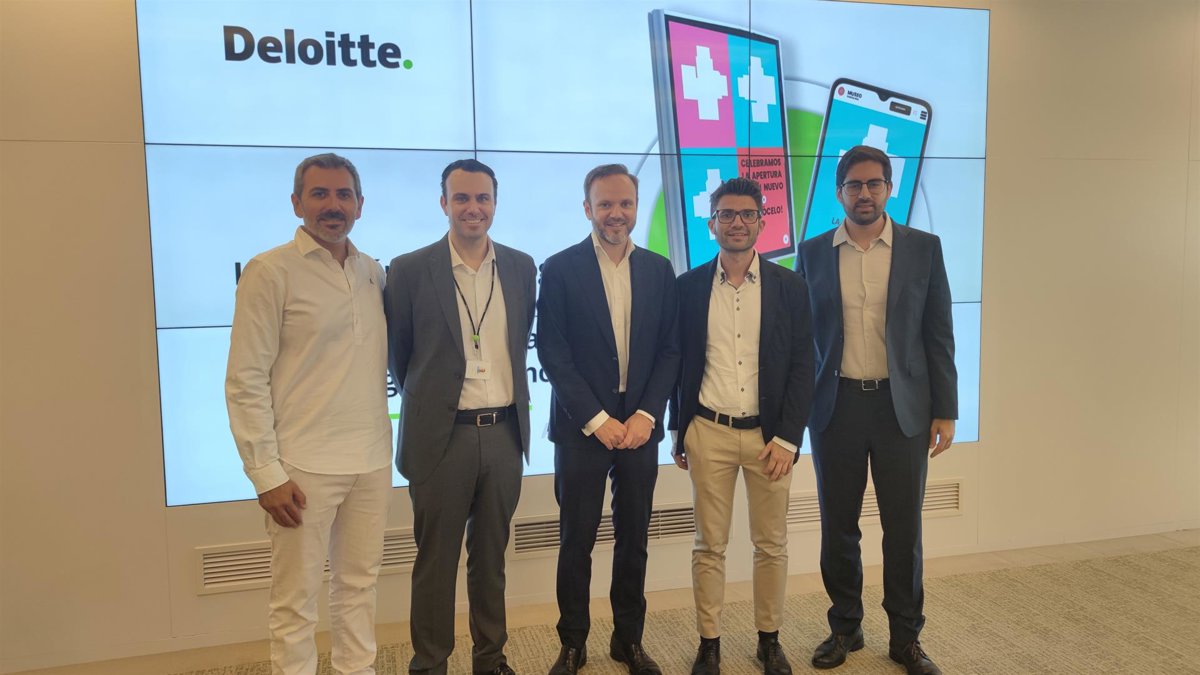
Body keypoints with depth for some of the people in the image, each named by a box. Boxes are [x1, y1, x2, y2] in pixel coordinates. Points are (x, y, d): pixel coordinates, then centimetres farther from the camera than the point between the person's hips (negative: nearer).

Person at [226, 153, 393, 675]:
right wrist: (267, 474, -12)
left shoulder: (374, 273, 9)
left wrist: (388, 441, 8)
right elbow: (245, 381, -8)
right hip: (304, 465, -5)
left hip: (372, 461, 5)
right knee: (295, 599, 6)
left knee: (359, 584, 15)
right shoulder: (269, 271, -6)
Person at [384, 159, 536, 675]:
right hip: (442, 436, -3)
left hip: (504, 433, 3)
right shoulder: (409, 270, -6)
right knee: (436, 559, 9)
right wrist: (429, 400, 10)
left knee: (491, 555, 16)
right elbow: (398, 356, 3)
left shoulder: (521, 267, 5)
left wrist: (512, 398, 11)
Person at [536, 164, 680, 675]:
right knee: (576, 540, 7)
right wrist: (596, 420, -12)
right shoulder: (560, 269, -3)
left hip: (639, 425, 3)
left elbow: (670, 350, 5)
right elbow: (552, 353, -8)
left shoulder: (659, 270, 6)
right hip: (581, 426, -2)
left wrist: (647, 414, -7)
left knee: (634, 537, 10)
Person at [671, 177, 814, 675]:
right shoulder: (688, 287, 2)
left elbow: (802, 367, -1)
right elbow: (679, 363, 7)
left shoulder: (790, 287, 0)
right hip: (708, 433, 0)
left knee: (772, 544, 10)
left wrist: (787, 439, -7)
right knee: (709, 545, 8)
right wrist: (679, 432, 7)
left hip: (769, 434, 0)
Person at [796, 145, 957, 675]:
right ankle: (845, 627, 28)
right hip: (836, 406, 1)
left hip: (903, 407, -1)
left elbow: (939, 334, 2)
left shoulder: (923, 248, 2)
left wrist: (945, 411, -1)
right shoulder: (813, 253, 4)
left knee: (904, 529, 6)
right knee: (838, 527, 10)